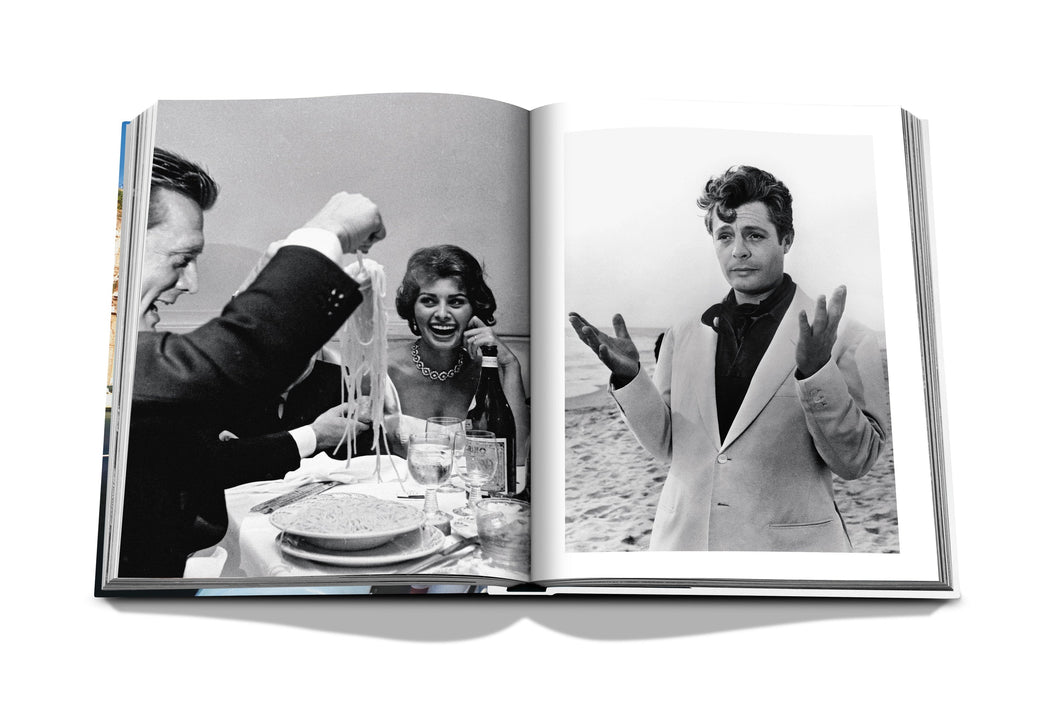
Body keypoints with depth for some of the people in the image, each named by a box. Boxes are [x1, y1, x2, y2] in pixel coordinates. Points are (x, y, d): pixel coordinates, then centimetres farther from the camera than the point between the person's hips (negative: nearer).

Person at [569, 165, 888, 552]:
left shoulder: (847, 340, -7)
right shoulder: (683, 336, 5)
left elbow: (854, 461, -10)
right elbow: (667, 445, 6)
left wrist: (817, 371, -23)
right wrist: (629, 377, -10)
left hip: (789, 545, -3)